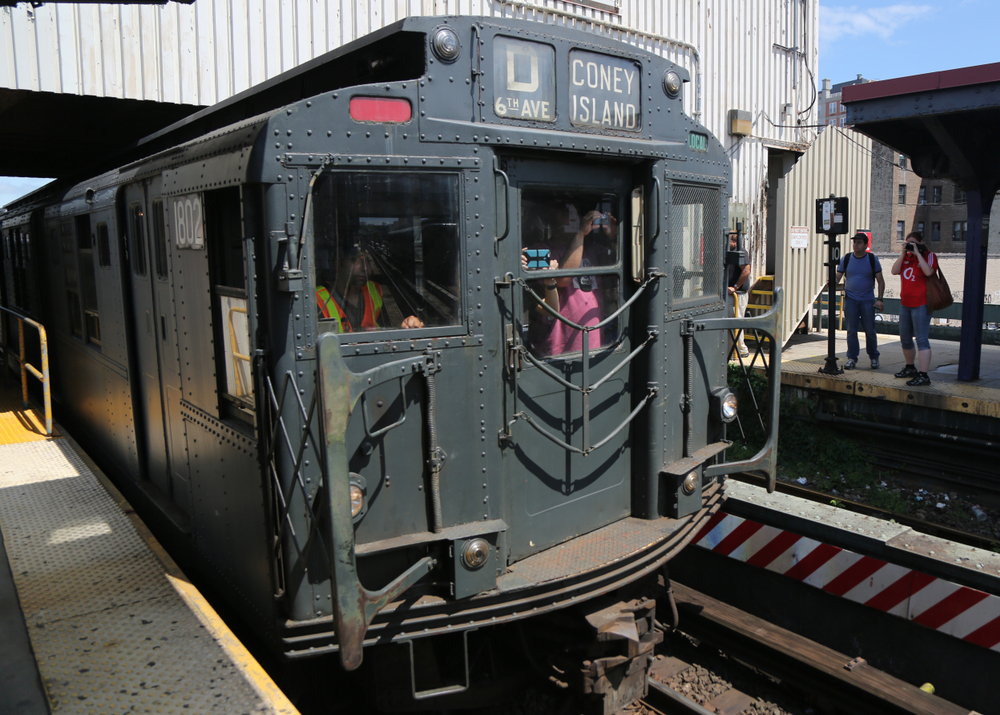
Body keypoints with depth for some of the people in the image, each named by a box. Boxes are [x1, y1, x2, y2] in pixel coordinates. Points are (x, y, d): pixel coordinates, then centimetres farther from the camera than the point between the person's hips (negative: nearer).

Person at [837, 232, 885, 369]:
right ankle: (852, 358, 9)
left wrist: (880, 299, -6)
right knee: (851, 330, 0)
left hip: (867, 300, -1)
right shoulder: (846, 259, 3)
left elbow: (880, 281, 3)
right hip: (850, 299, 1)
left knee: (870, 330, 2)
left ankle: (874, 357, 17)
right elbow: (838, 277, 6)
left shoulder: (872, 259, 1)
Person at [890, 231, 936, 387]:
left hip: (921, 304, -7)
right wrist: (902, 254, -6)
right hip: (905, 303, 8)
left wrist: (917, 253, -18)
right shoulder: (907, 257, 11)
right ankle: (910, 368, 34)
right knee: (905, 338, 16)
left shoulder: (929, 255, -5)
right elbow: (895, 271, 0)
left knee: (921, 339, -11)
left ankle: (923, 375, -12)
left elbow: (928, 272, -24)